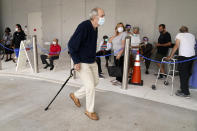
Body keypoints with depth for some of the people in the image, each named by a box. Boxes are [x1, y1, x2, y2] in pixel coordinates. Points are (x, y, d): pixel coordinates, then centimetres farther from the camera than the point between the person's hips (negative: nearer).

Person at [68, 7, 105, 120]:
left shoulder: (95, 28, 6)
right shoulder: (84, 26, -21)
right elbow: (72, 44, -21)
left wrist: (93, 58, 17)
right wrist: (76, 62, -22)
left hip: (92, 61, 9)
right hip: (82, 63, -9)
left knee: (95, 82, 16)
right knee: (90, 86, -5)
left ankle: (76, 95, 35)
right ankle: (90, 111, 17)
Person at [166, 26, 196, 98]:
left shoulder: (179, 35, 3)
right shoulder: (192, 35, 18)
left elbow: (176, 46, -7)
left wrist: (171, 56, -5)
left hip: (183, 56, -6)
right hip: (192, 56, 6)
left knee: (183, 74, 0)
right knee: (187, 74, 14)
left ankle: (186, 93, 3)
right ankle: (184, 89, 24)